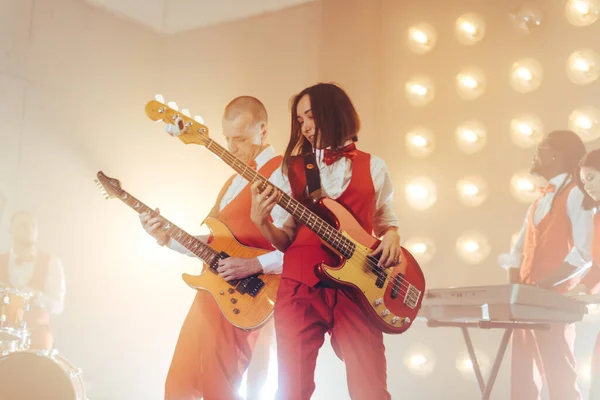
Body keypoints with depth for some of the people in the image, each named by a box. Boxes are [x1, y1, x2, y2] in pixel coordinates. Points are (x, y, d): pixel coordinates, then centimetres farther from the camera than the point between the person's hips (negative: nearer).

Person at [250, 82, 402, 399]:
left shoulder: (373, 168, 10)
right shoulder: (290, 170, 9)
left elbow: (387, 221, 20)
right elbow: (285, 240, 5)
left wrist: (391, 237, -2)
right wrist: (261, 221, -14)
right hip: (299, 287, 0)